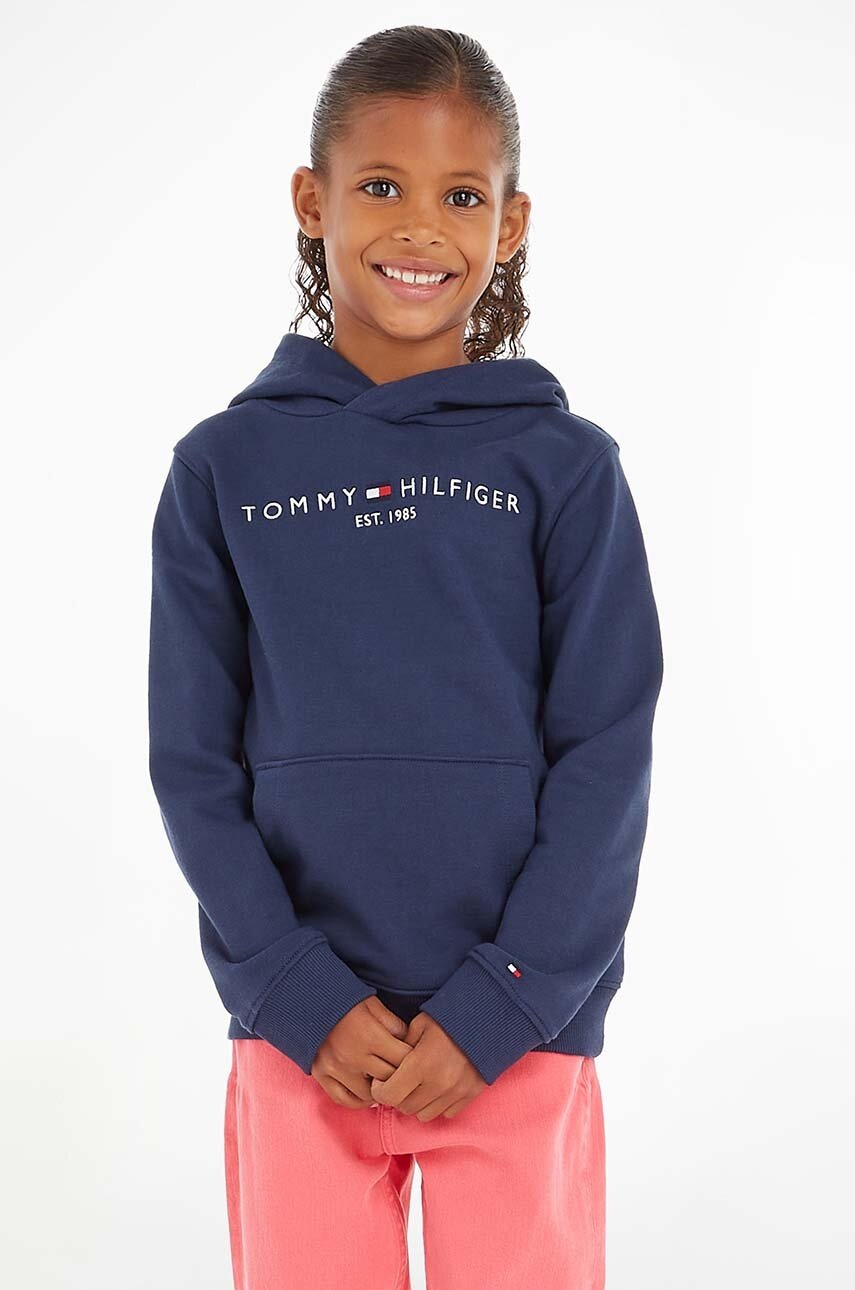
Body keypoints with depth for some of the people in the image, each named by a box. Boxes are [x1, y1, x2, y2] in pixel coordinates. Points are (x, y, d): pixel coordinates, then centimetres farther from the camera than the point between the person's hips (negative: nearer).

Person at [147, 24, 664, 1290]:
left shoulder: (566, 468, -1)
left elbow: (607, 760, -3)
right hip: (299, 1034, 1)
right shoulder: (224, 468, 2)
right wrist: (301, 997, -8)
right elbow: (195, 764, 1)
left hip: (518, 1038, 0)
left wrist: (499, 1008, -10)